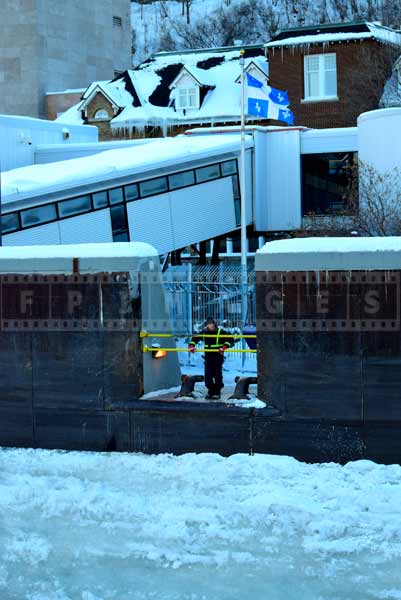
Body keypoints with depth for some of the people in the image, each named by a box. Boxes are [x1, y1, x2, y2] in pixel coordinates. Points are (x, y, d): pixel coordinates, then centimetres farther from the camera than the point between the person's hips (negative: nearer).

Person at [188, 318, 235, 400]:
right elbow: (195, 338, 21)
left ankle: (217, 392, 6)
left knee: (217, 375, -3)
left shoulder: (220, 332, -5)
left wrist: (224, 347, -20)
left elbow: (231, 340, -7)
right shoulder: (204, 332, 9)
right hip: (208, 357, 4)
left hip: (218, 357, -4)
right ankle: (211, 391, 15)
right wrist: (191, 345, 3)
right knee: (208, 375, 3)